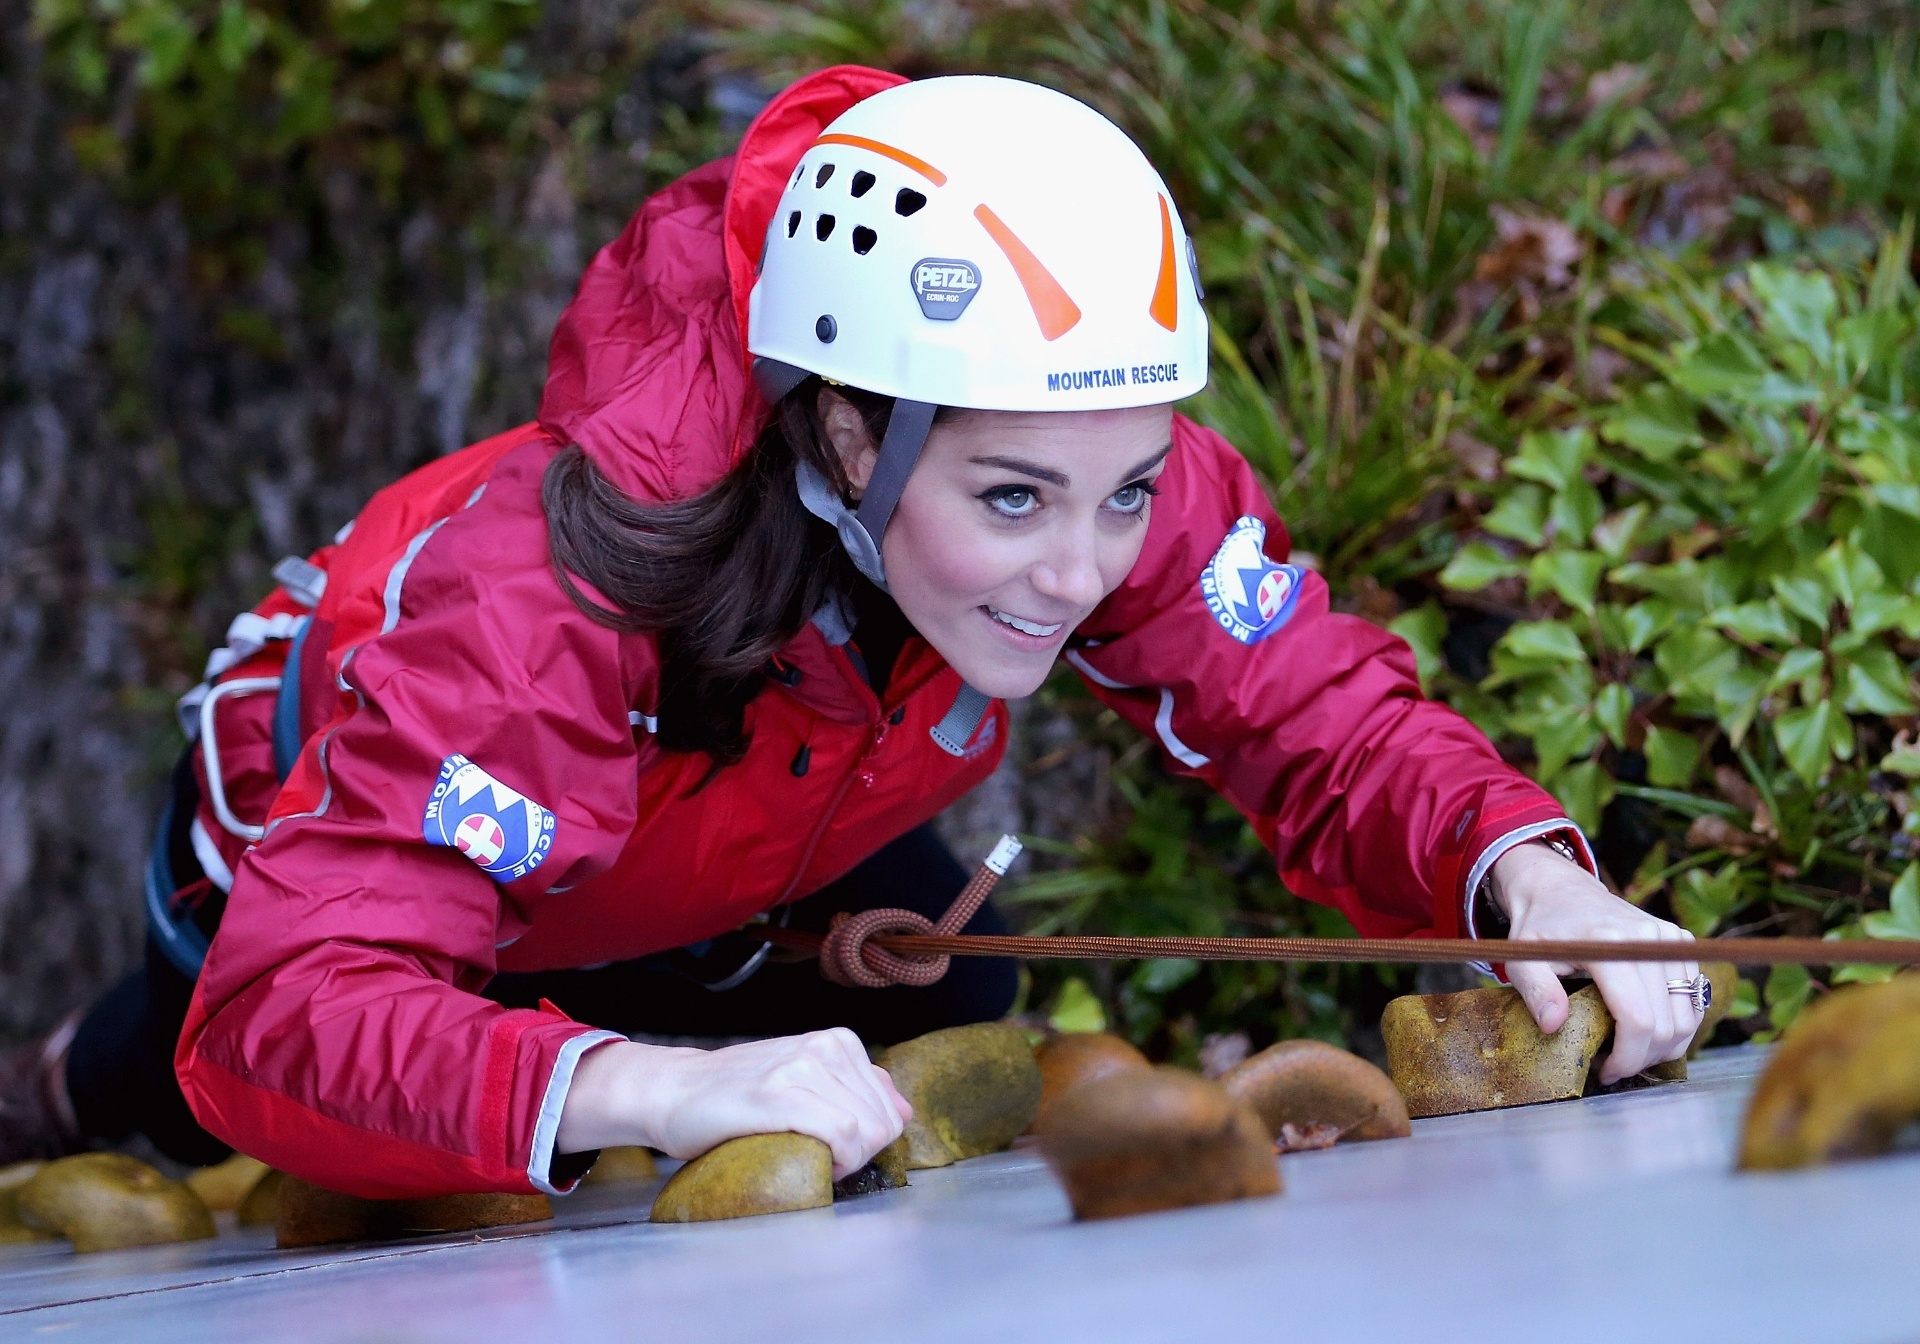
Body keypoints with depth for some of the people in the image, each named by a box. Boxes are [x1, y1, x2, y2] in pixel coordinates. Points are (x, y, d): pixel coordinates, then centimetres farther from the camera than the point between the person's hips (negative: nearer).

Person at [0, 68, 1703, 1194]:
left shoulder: (1109, 479, -32)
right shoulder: (539, 594, -47)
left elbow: (1325, 720, -25)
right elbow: (288, 1005, -54)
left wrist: (1531, 879, -47)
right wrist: (650, 1090, -71)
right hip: (317, 819, -4)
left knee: (952, 1002, -3)